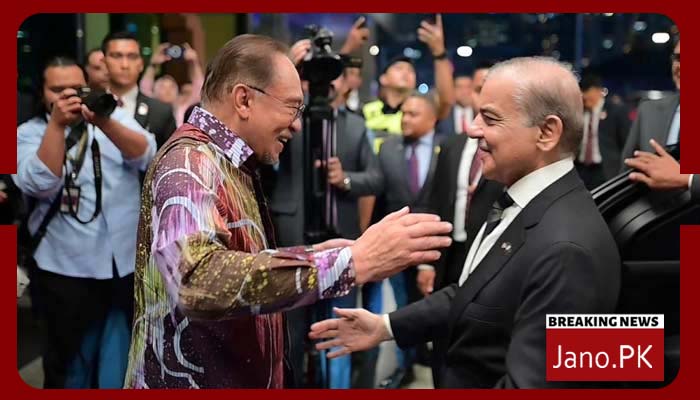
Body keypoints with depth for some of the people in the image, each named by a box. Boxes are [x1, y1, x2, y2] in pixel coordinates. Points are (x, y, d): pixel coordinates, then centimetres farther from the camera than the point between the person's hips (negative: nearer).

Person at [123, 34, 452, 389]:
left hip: (231, 376, 10)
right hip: (189, 380, -10)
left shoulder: (222, 161, 11)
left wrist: (312, 256, 4)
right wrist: (350, 263, -40)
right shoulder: (191, 164, -21)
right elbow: (200, 282, -38)